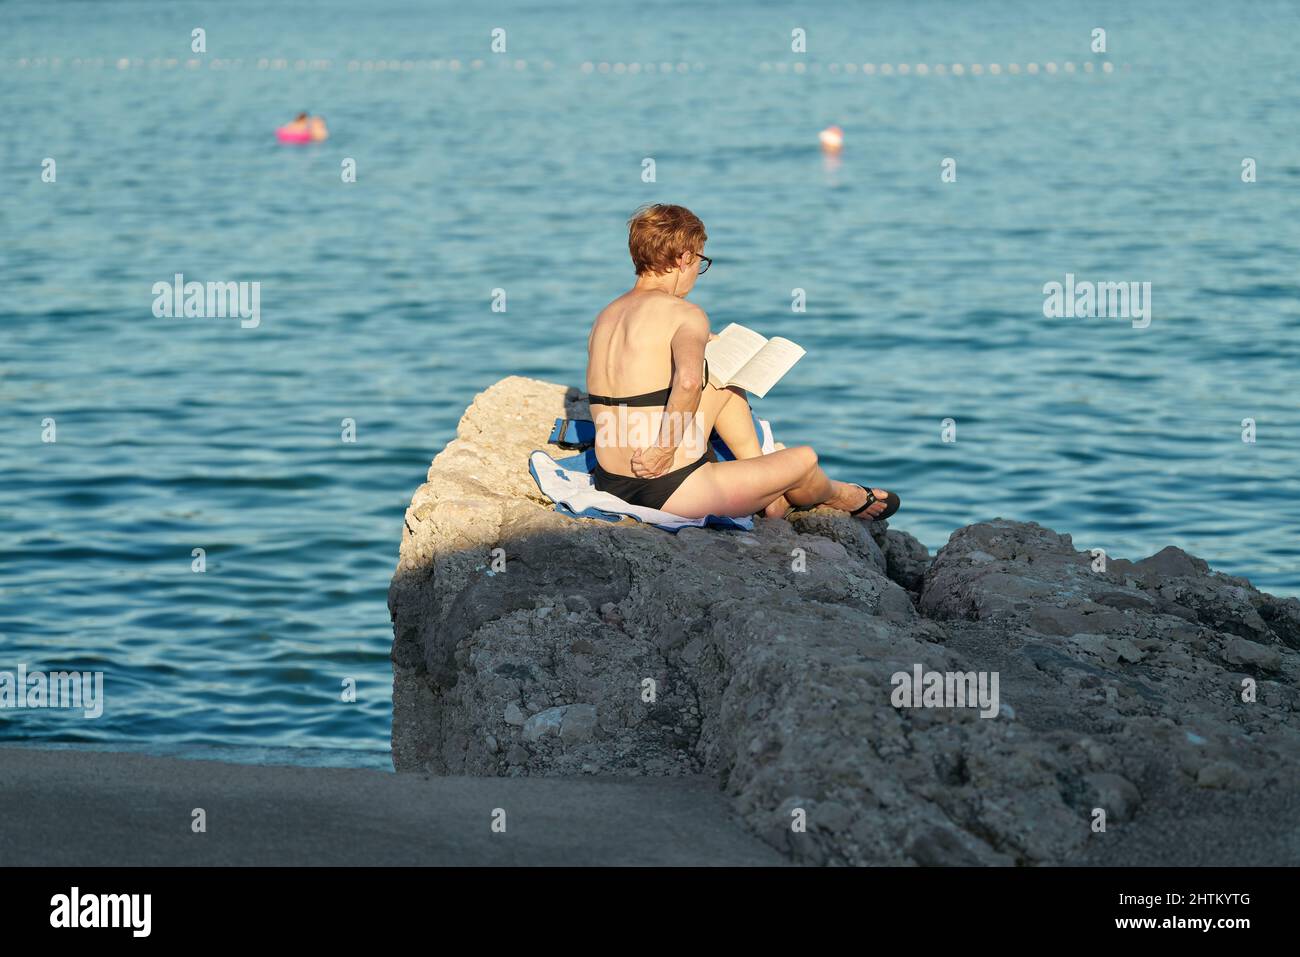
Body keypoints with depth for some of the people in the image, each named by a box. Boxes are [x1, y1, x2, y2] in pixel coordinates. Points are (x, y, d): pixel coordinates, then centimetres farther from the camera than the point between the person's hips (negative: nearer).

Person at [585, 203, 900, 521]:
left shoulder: (604, 318, 8)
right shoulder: (686, 315, -15)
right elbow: (688, 381, -36)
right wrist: (664, 449, -26)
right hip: (673, 491, -8)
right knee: (804, 459, 15)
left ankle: (766, 488, 35)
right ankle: (838, 495, 49)